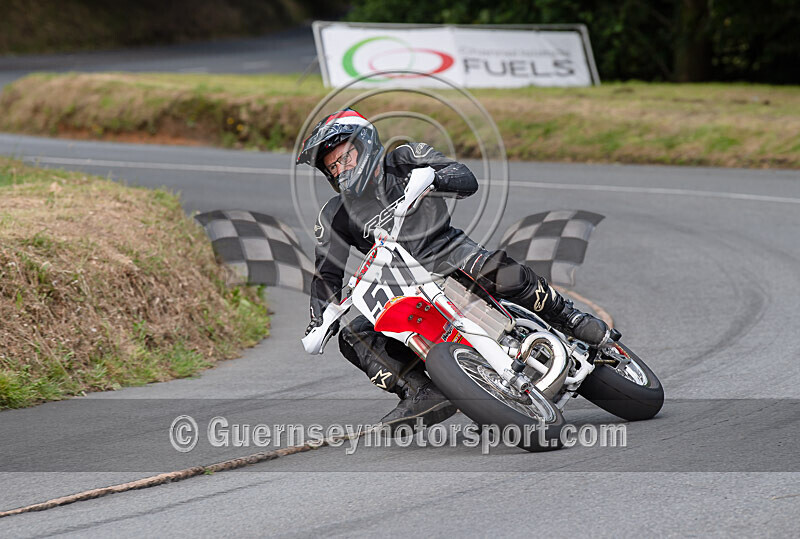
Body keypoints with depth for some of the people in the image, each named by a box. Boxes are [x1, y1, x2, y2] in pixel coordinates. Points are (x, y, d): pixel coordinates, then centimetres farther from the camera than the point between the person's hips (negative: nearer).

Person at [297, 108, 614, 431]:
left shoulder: (403, 160, 1)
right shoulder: (334, 217, 7)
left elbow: (466, 179, -9)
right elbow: (328, 273, 6)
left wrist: (432, 179, -31)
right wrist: (318, 318, -12)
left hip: (449, 255, -3)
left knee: (502, 271, -34)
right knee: (353, 338, -18)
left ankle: (568, 319, -12)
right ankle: (424, 395, -25)